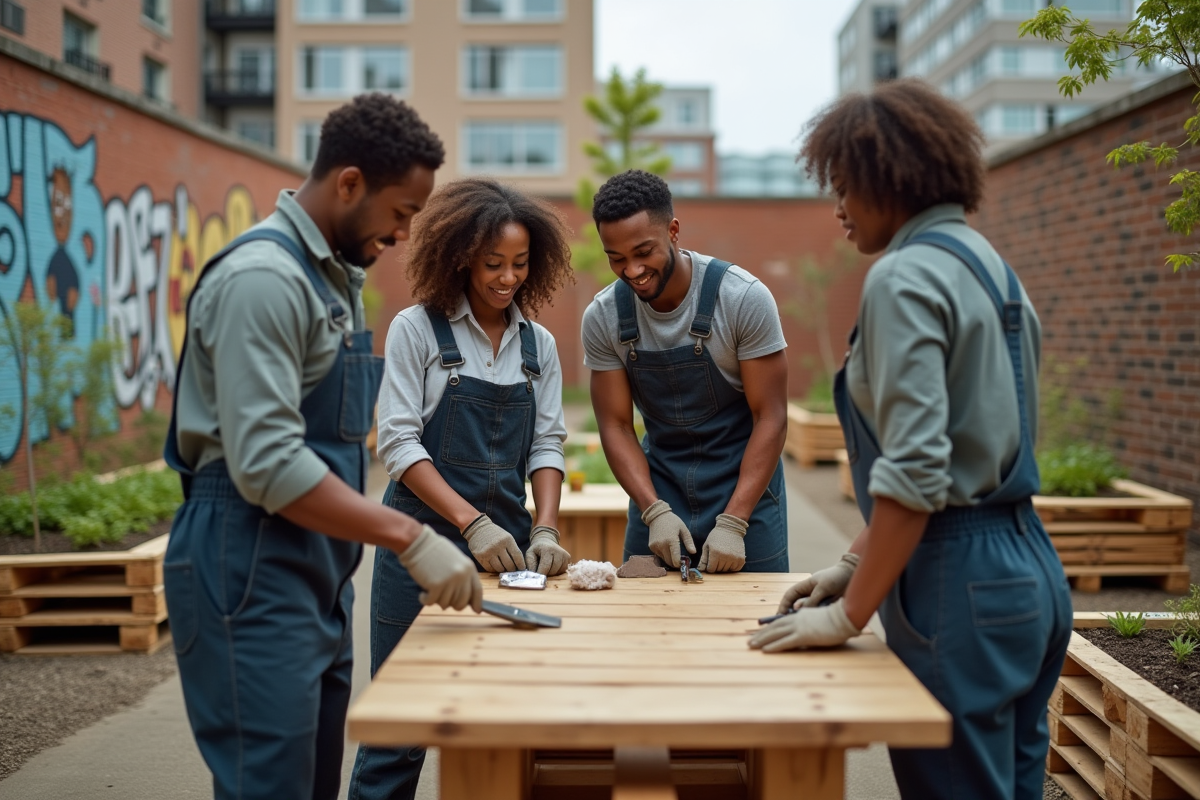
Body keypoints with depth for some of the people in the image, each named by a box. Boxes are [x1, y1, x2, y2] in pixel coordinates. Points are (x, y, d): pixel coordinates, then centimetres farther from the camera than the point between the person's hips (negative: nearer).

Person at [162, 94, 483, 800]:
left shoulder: (338, 278, 15)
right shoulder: (262, 277, -16)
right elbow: (266, 463, -24)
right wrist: (411, 538, -24)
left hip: (317, 582, 10)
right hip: (252, 579, -10)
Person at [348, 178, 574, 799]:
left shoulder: (538, 345, 10)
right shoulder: (416, 329, -3)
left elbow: (546, 445, 9)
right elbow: (399, 443, -9)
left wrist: (544, 529, -7)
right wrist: (472, 523, -17)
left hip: (506, 543, 4)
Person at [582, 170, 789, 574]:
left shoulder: (744, 298, -17)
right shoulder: (602, 318, -8)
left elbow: (770, 418, -15)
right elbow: (615, 426, -4)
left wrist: (732, 523, -22)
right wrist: (654, 511, -19)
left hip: (744, 485, -2)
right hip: (658, 489, 3)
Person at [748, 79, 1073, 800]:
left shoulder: (907, 278, -14)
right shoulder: (992, 268, 15)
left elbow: (915, 471, -22)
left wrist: (850, 614, -14)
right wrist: (854, 564, 18)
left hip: (963, 584, -9)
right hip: (1030, 572, 9)